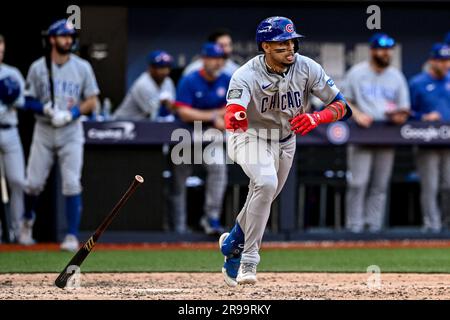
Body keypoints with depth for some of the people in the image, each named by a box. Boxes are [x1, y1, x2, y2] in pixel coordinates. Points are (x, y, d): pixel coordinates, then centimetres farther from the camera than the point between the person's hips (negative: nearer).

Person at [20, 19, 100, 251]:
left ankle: (72, 236, -5)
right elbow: (28, 102, 2)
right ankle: (28, 219, 31)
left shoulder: (82, 67, 2)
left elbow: (91, 102, 3)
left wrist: (72, 113, -14)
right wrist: (47, 109, -17)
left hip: (71, 132, 0)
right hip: (43, 131, 0)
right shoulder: (38, 67, 1)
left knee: (72, 184, -9)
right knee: (33, 182, 2)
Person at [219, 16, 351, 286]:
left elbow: (343, 106, -17)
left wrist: (316, 118, -36)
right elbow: (232, 112, -45)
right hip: (251, 137, -5)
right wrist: (234, 117, -69)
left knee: (263, 200, 16)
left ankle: (232, 244, 46)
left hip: (286, 142, 5)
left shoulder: (306, 68, -19)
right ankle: (249, 259, -24)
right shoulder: (247, 75, -28)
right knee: (266, 182, -31)